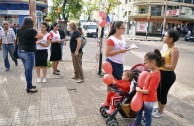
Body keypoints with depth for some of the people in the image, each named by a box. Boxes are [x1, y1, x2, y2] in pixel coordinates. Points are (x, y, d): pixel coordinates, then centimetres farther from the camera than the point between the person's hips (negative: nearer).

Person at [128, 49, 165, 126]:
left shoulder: (155, 76, -31)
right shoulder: (153, 71, -3)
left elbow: (149, 91, -28)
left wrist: (139, 90, -14)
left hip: (149, 99, -9)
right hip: (144, 97, 10)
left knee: (147, 115, 13)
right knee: (139, 110, 27)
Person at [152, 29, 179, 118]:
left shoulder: (174, 50, -22)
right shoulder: (165, 45, 3)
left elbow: (172, 67, -25)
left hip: (168, 75, -8)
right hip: (160, 72, 8)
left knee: (163, 93, 8)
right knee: (158, 91, 21)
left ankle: (161, 112, 28)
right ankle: (159, 107, 43)